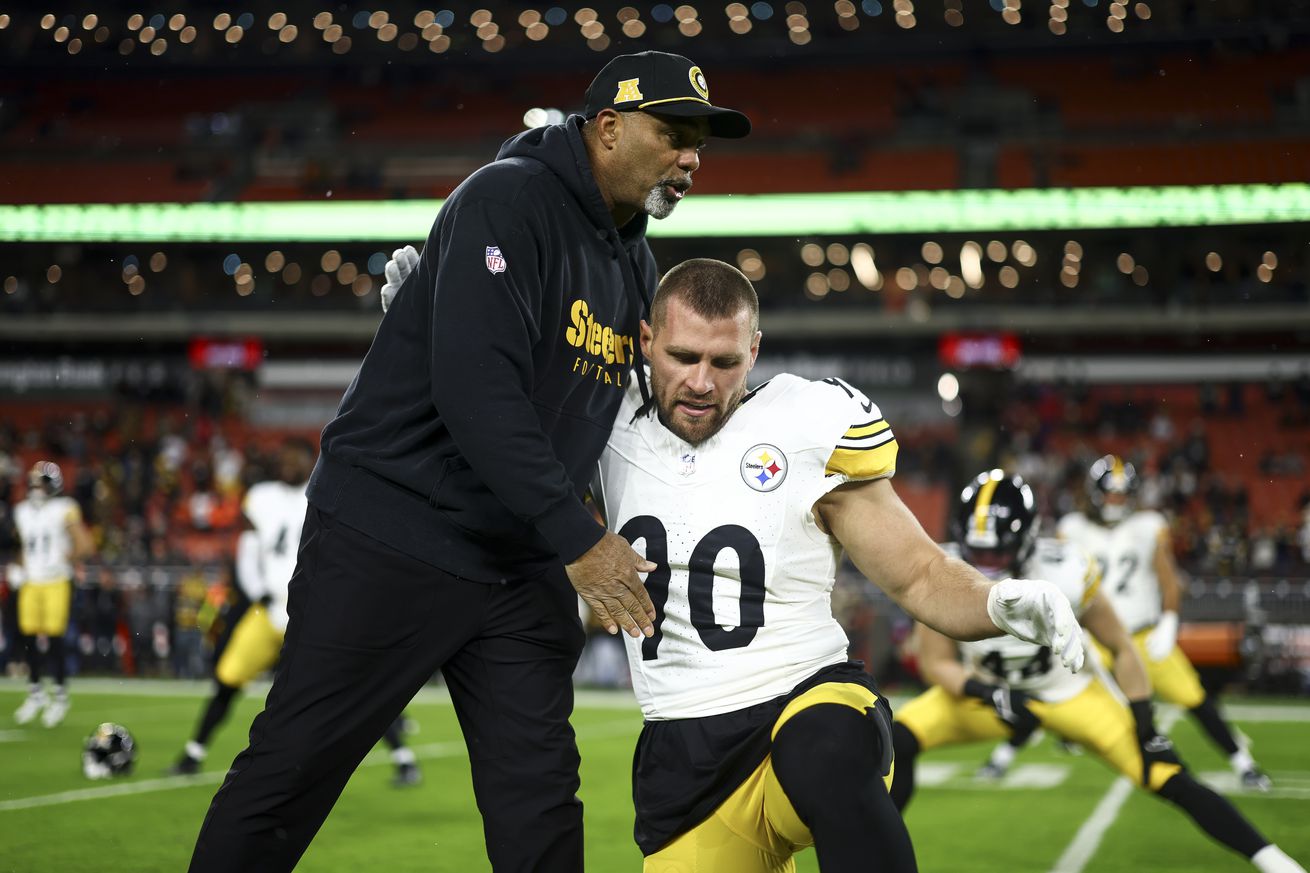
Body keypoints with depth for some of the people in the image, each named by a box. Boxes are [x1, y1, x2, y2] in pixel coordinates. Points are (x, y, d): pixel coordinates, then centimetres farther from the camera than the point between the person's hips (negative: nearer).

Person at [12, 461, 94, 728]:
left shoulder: (64, 511, -7)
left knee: (54, 640, -6)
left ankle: (61, 696, 7)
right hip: (30, 583, 5)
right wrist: (21, 569, 9)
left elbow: (85, 546, -8)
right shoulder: (22, 512, 11)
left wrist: (62, 561, -14)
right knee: (29, 638, 5)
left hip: (55, 583, -5)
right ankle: (36, 693, 21)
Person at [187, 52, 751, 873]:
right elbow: (475, 389, -25)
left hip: (522, 562, 8)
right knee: (292, 769, -2)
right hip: (392, 537, -8)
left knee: (540, 798, 6)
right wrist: (576, 538, -25)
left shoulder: (637, 266, 12)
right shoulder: (507, 202, -15)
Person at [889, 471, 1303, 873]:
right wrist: (990, 693, -31)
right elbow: (936, 662, -13)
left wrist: (1145, 728, -12)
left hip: (1069, 693, -2)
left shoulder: (1066, 574, -29)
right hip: (987, 691, 2)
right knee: (899, 742, -22)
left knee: (1168, 779, -10)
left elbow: (1122, 650, -14)